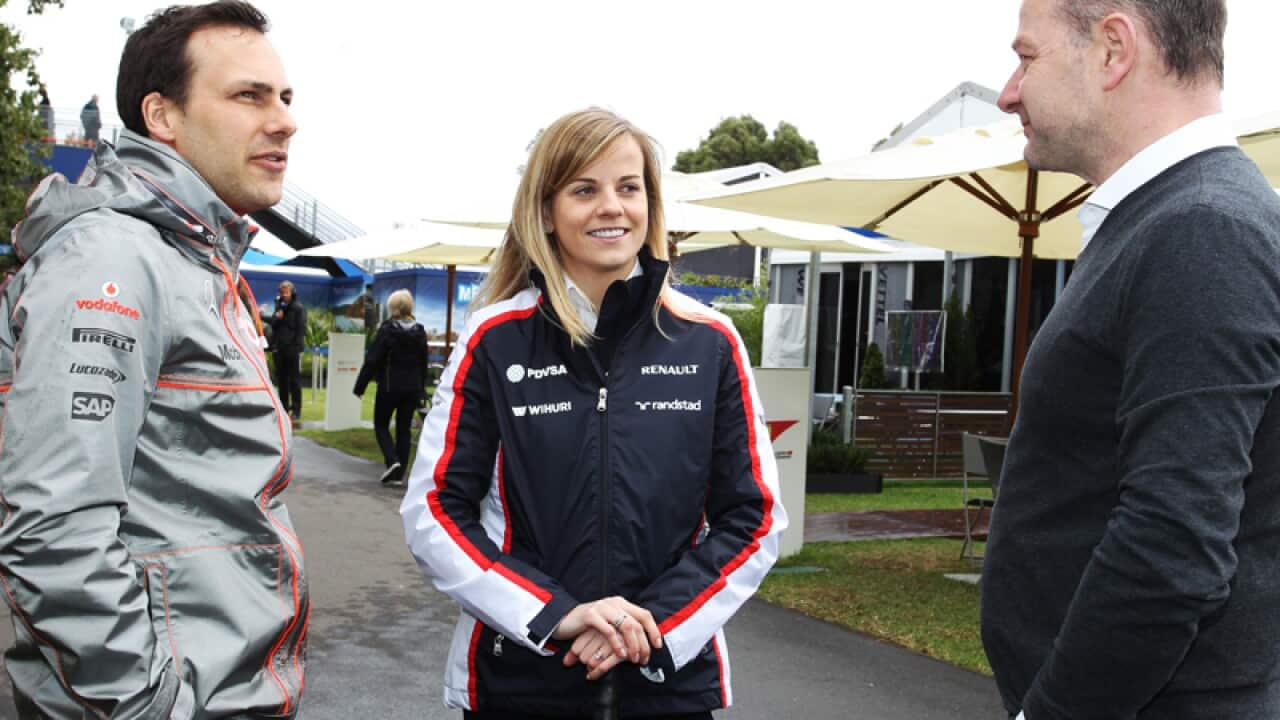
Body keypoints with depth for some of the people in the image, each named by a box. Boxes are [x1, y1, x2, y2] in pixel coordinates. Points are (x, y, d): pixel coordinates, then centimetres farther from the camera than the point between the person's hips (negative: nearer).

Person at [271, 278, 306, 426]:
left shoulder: (298, 308, -4)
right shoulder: (279, 306, 15)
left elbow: (301, 329, -8)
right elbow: (273, 325, 16)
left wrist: (298, 346, -16)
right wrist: (276, 317, -6)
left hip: (293, 349, -6)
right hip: (280, 348, 6)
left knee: (294, 381, -3)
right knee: (281, 380, 10)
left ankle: (296, 410, -2)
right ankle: (283, 408, 17)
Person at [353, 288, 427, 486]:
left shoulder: (387, 329, -12)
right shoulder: (419, 332, 4)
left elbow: (372, 360, -13)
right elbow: (423, 363, 11)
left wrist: (360, 386, -7)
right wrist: (421, 389, 19)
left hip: (389, 386, -4)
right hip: (412, 388, 4)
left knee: (381, 425, 10)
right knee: (404, 429, 10)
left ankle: (392, 460, -12)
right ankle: (398, 474, 9)